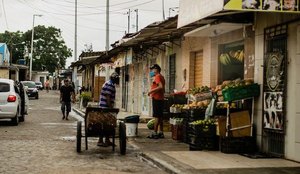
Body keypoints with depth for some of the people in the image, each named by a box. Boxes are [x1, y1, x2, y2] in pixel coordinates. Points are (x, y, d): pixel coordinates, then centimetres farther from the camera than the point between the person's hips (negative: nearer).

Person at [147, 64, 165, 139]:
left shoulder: (157, 77, -10)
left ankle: (155, 133, -9)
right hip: (161, 98, 10)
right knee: (160, 116, 10)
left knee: (157, 116, -9)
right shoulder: (161, 77, 19)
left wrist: (151, 91, -18)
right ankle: (160, 133, 13)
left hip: (156, 99, -10)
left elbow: (161, 87, -25)